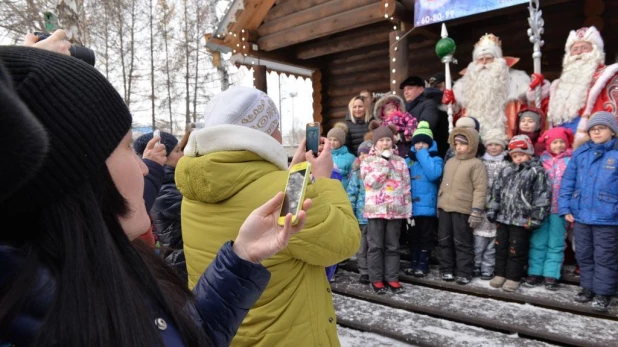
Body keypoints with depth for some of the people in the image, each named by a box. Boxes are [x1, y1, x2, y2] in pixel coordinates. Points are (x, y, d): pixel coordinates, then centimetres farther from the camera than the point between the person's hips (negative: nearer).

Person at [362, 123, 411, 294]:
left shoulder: (400, 161, 8)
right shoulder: (368, 161, 2)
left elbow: (406, 187, 8)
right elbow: (371, 182, -13)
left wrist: (409, 211, 4)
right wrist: (384, 161, -12)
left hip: (396, 210, 2)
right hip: (376, 209, -2)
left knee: (393, 246, 10)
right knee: (375, 246, 3)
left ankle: (392, 278, 19)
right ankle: (376, 279, 14)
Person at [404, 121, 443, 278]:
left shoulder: (435, 159, -1)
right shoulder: (408, 160, 10)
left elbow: (433, 174, -21)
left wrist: (423, 155, -15)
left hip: (426, 206, -4)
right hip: (411, 205, 4)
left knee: (425, 236, 5)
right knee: (413, 236, 13)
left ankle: (423, 264, 15)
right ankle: (414, 262, 24)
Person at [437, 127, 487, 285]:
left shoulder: (476, 164, -6)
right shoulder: (449, 162, 15)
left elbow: (480, 189, -11)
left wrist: (476, 211, -17)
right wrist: (439, 205, 18)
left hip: (463, 210, -7)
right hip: (445, 208, 7)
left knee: (462, 243, 2)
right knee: (444, 240, 11)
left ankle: (464, 273, 12)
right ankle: (447, 269, 23)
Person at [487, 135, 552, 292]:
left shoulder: (538, 172, -7)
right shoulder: (506, 171, 11)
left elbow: (542, 197, -11)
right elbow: (496, 190, 15)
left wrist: (535, 218, -14)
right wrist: (492, 209, 9)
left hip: (522, 220, -6)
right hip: (503, 218, 6)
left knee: (516, 250, 3)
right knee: (500, 247, 13)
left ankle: (513, 277, 16)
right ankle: (500, 274, 25)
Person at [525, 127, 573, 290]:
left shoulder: (571, 161, 1)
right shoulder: (541, 160, 6)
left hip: (559, 209, -1)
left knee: (555, 244, 7)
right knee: (537, 243, 6)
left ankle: (551, 275, 15)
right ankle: (535, 273, 16)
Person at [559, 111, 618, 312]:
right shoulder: (580, 153, 4)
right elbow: (567, 181, 5)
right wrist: (565, 208, 0)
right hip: (580, 216, 4)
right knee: (584, 255, 16)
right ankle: (587, 288, 31)